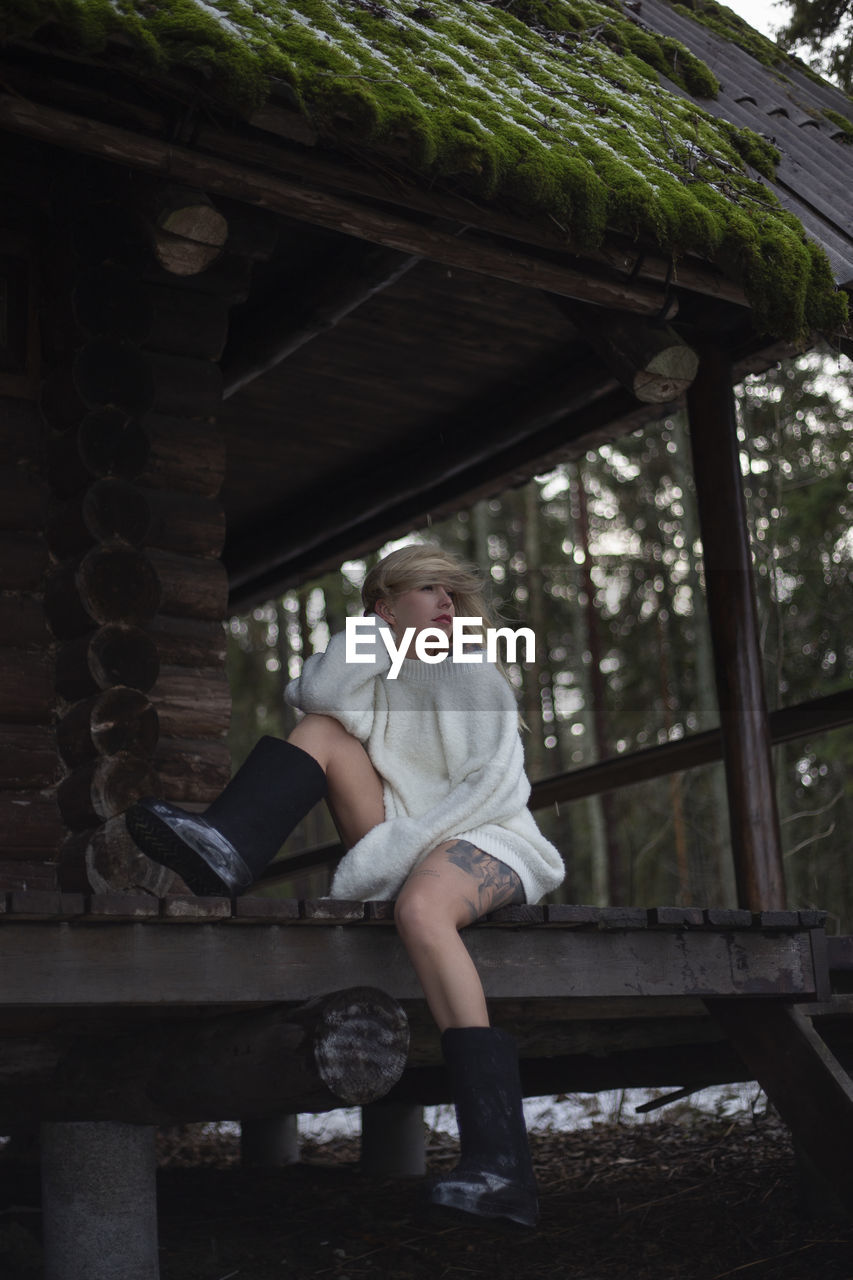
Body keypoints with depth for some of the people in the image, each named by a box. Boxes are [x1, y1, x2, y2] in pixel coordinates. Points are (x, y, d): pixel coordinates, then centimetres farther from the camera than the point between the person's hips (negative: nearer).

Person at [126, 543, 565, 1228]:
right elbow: (315, 695, -11)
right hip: (405, 848, 4)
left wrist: (392, 849, -18)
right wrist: (380, 630, -1)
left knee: (420, 904, -38)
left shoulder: (474, 672, 6)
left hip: (487, 837, -4)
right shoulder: (368, 678, 16)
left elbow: (495, 784, -9)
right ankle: (227, 848, -32)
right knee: (324, 729, -4)